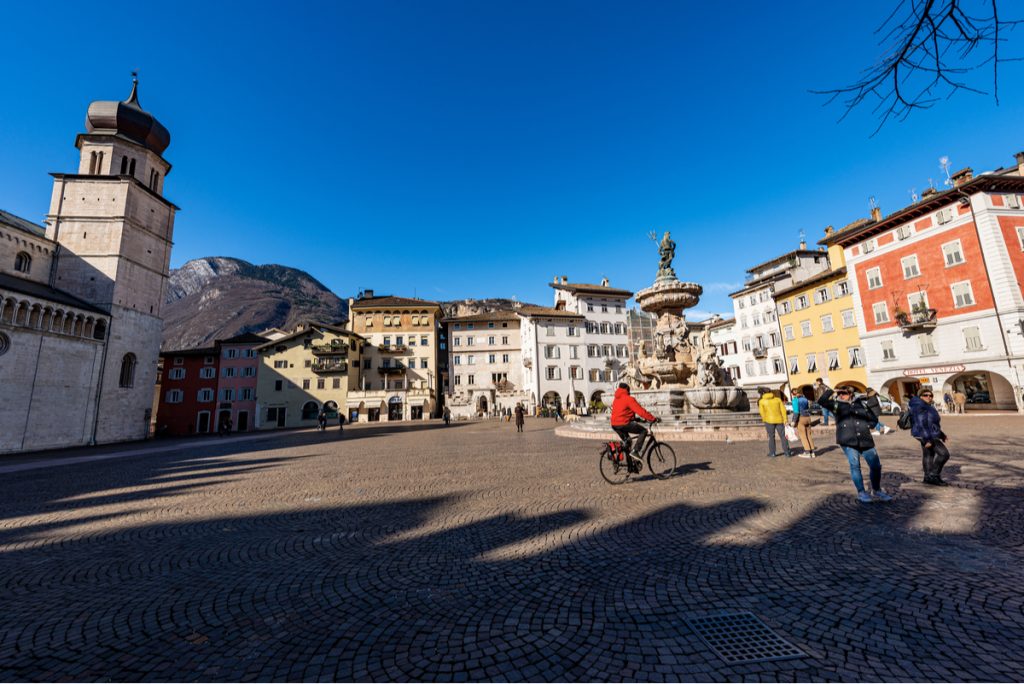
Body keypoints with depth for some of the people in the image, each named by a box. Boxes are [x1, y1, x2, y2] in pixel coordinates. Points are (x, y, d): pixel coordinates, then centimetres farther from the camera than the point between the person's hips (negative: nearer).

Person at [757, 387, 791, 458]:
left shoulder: (761, 401, 0)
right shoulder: (778, 399, 7)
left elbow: (762, 412, -4)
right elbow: (783, 409, 2)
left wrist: (764, 420, 10)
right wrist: (785, 420, 3)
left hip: (769, 420, -2)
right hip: (779, 420, 2)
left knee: (771, 437, 7)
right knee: (783, 436, 8)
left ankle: (772, 453, 10)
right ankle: (787, 453, 8)